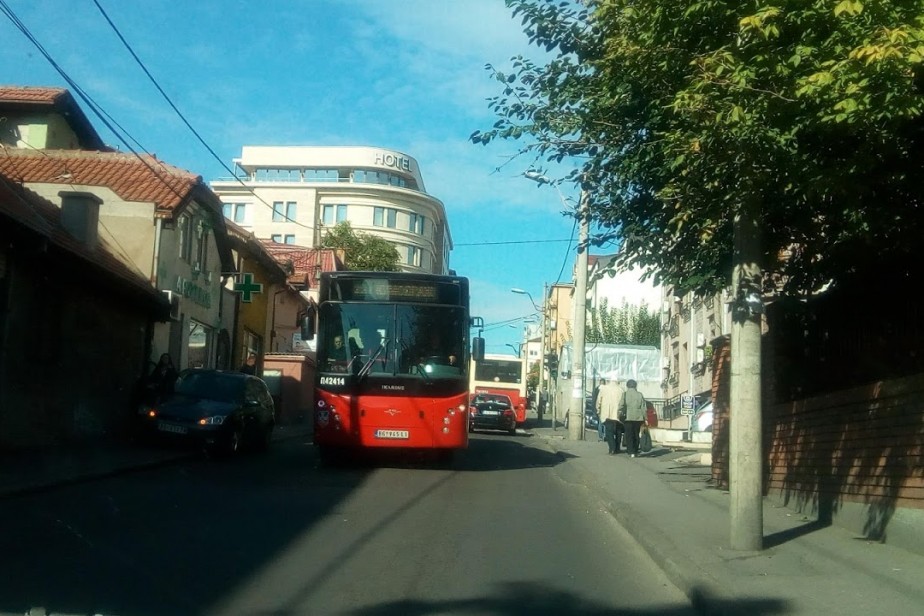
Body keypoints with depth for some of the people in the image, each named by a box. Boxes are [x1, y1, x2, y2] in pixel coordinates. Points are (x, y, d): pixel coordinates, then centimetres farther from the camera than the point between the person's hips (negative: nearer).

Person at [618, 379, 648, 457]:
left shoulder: (625, 394, 0)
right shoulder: (640, 394, 6)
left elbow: (621, 405, -7)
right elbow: (644, 407, 5)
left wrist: (620, 414, 3)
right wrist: (644, 417, 9)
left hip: (628, 418, -2)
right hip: (638, 418, 2)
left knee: (629, 435, 1)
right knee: (636, 435, 13)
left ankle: (631, 452, -9)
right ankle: (635, 452, 15)